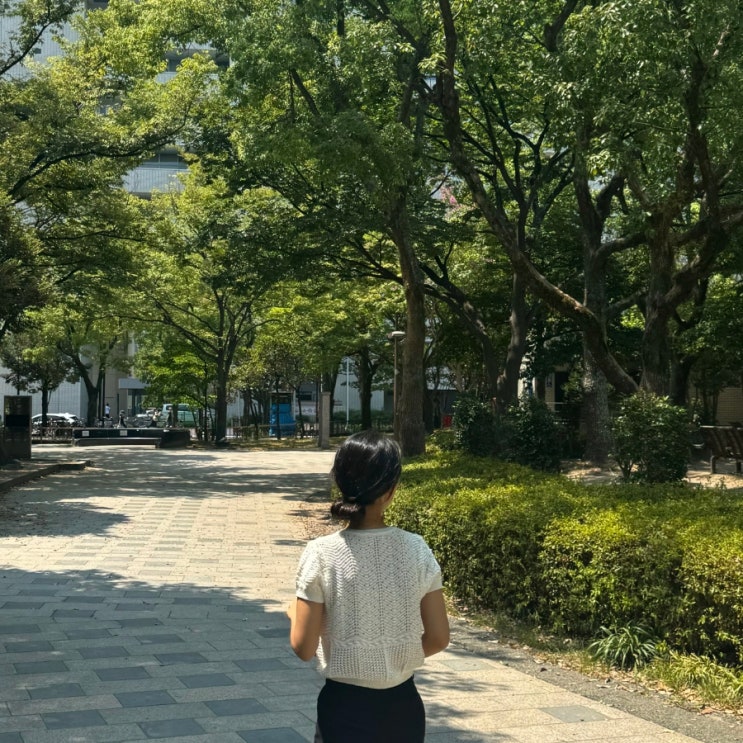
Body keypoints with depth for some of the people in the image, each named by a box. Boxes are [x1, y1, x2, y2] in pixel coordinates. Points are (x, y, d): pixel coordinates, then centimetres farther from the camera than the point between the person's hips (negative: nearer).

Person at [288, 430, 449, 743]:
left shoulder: (322, 554, -15)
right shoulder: (416, 550, -8)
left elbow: (304, 648, -11)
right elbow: (438, 639, -2)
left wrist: (293, 612, 9)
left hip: (345, 708, -2)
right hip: (403, 707, 3)